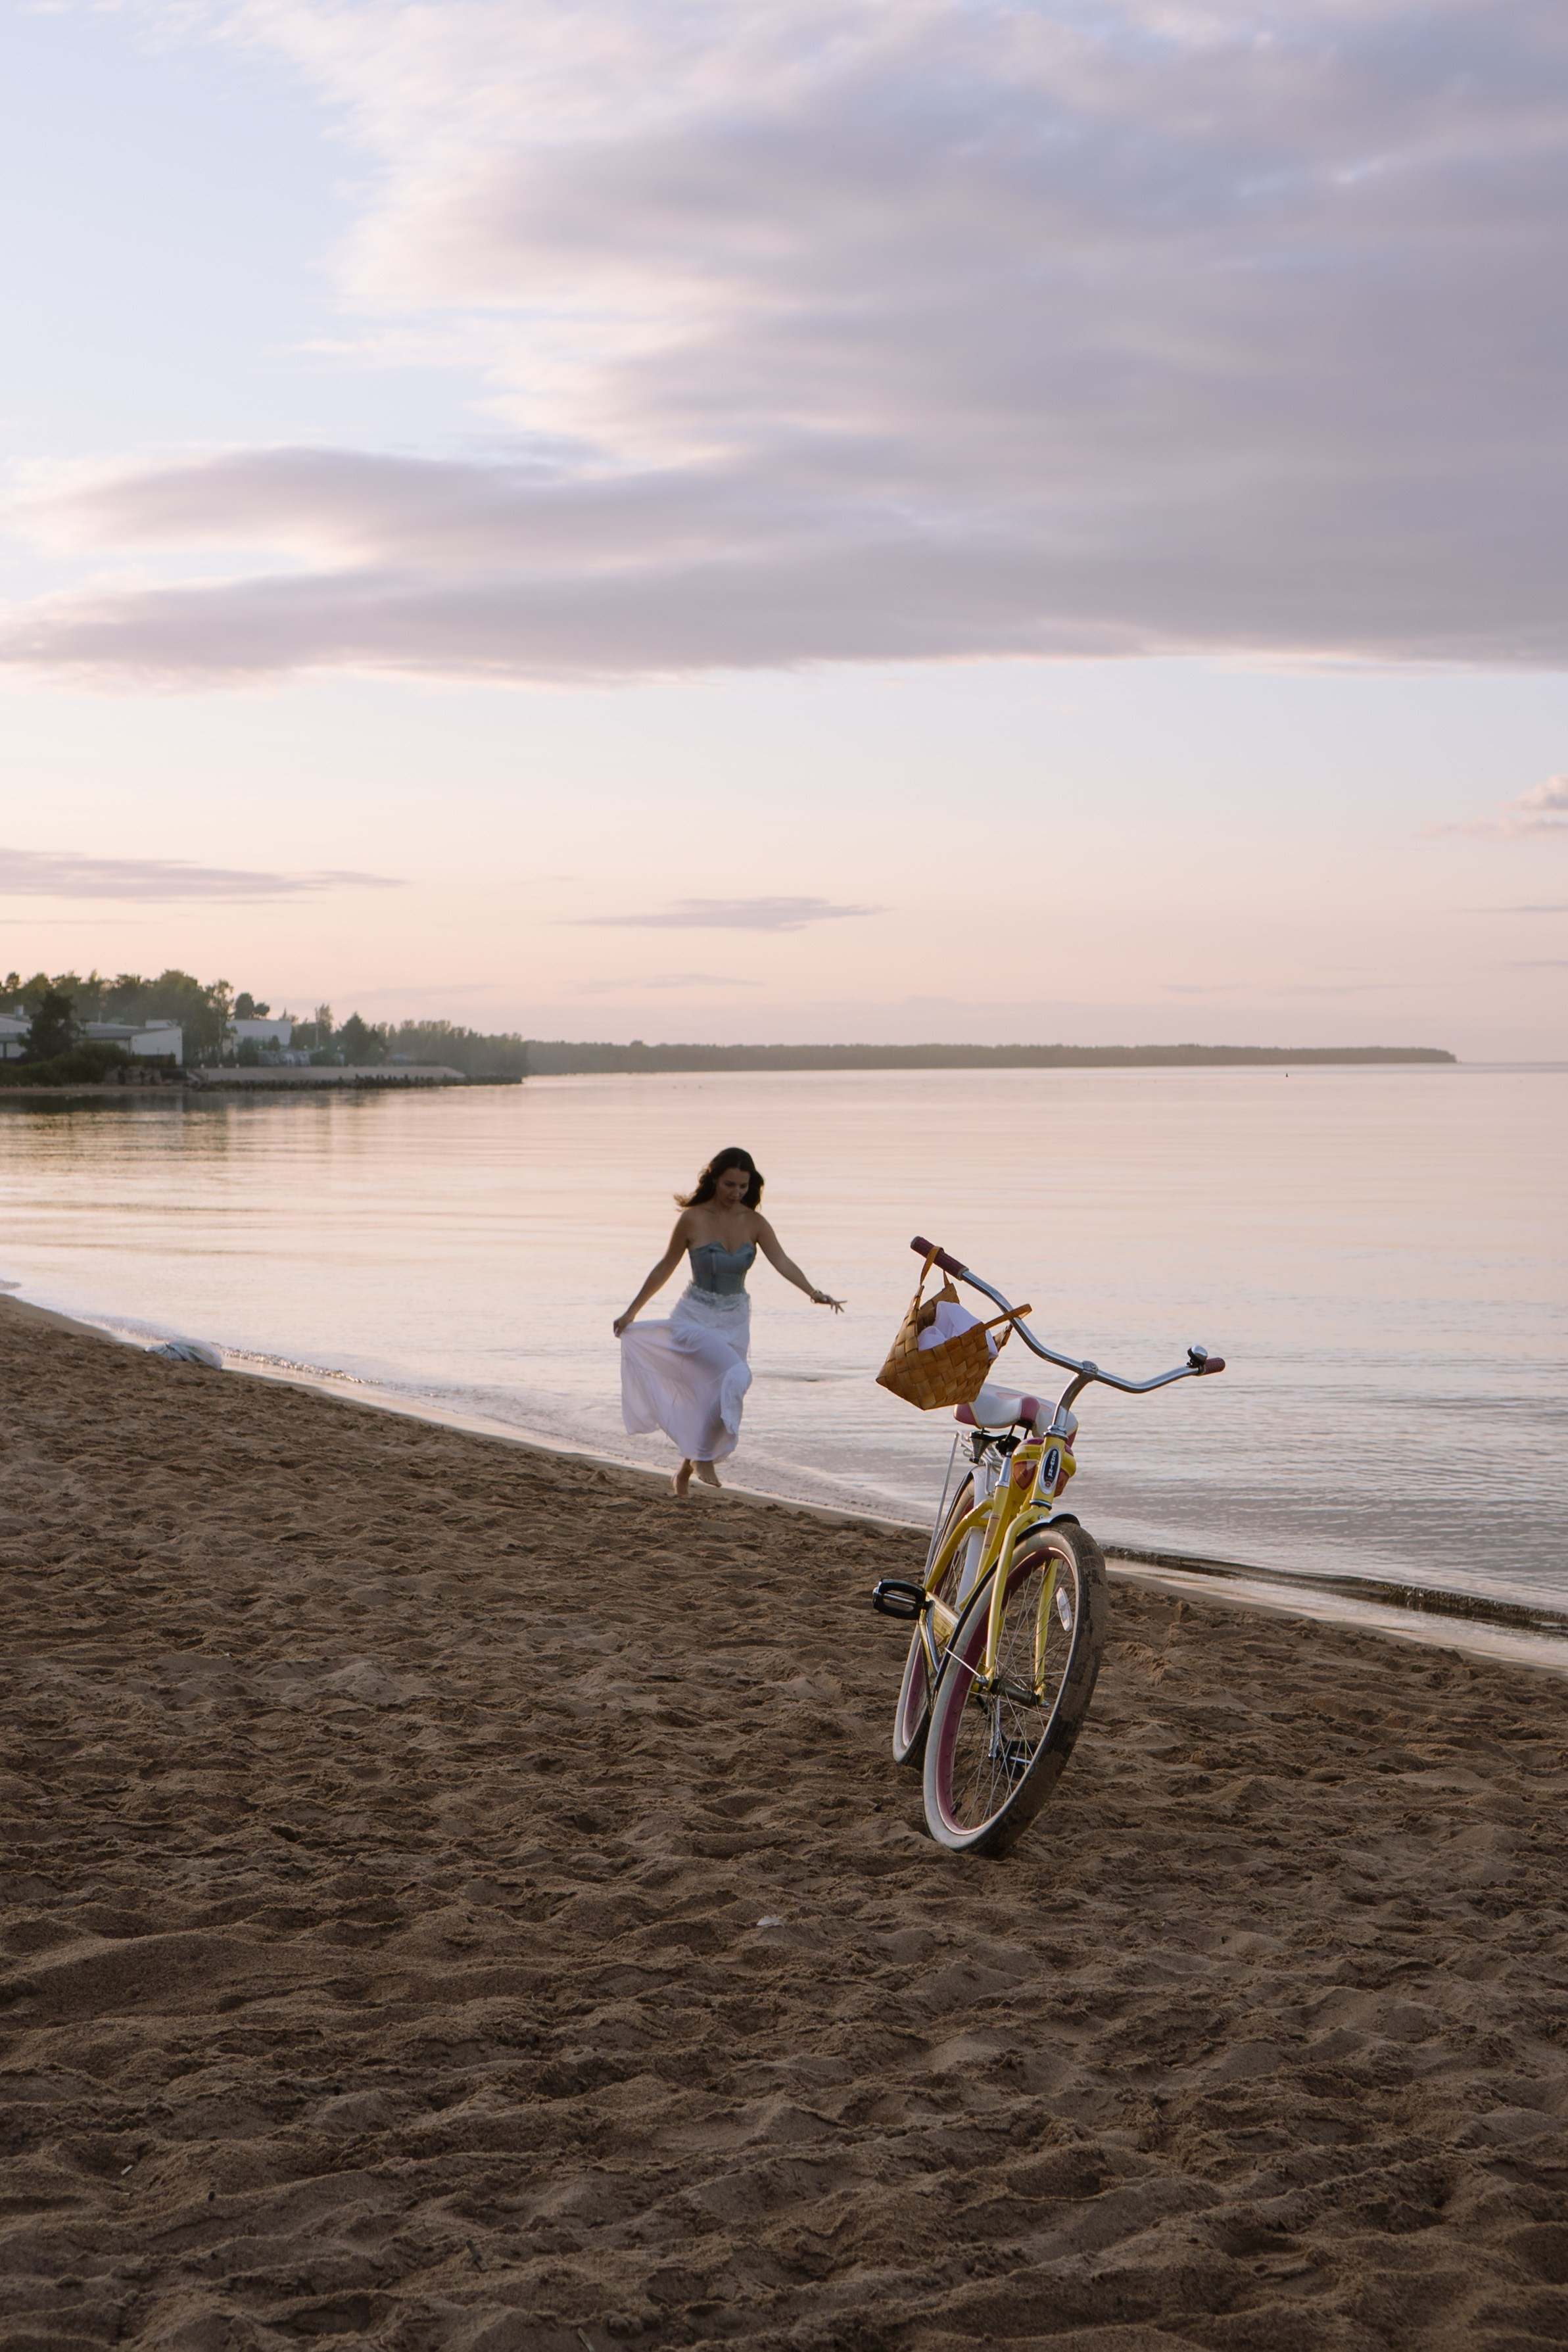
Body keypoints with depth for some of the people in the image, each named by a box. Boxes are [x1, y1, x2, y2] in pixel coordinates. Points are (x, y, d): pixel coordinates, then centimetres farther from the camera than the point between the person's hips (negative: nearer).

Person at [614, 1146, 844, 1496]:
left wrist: (813, 1292, -33)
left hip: (735, 1322, 4)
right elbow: (666, 1268, 1)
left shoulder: (754, 1223, -2)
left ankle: (689, 1465, 31)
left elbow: (782, 1262, -15)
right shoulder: (693, 1219, -10)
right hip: (695, 1319, -4)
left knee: (716, 1398, 8)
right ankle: (704, 1457, -14)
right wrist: (632, 1312, 6)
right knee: (737, 1375, -27)